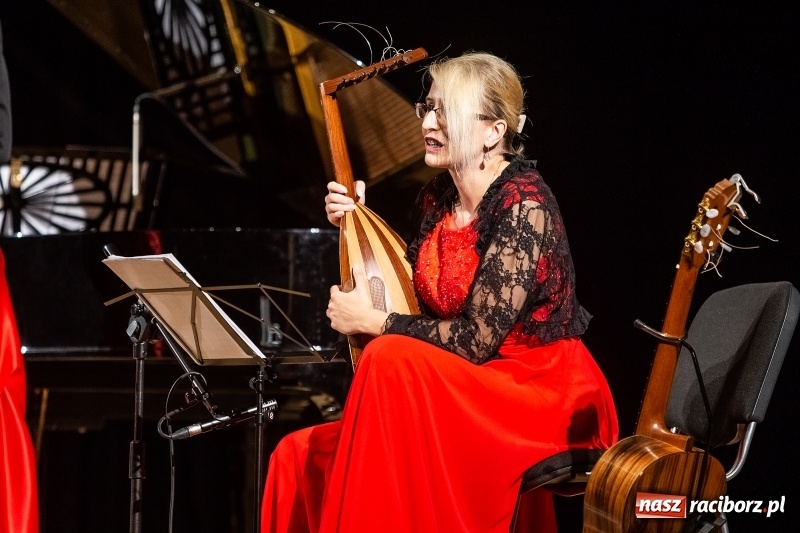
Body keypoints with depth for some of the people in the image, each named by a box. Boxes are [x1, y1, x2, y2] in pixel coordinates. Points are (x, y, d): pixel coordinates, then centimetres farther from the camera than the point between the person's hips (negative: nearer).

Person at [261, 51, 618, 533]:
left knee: (393, 361, -32)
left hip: (542, 390, -7)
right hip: (467, 391, 8)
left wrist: (371, 322, -12)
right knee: (301, 458, -8)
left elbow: (475, 339, -21)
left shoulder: (524, 205, -18)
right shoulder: (438, 197, 5)